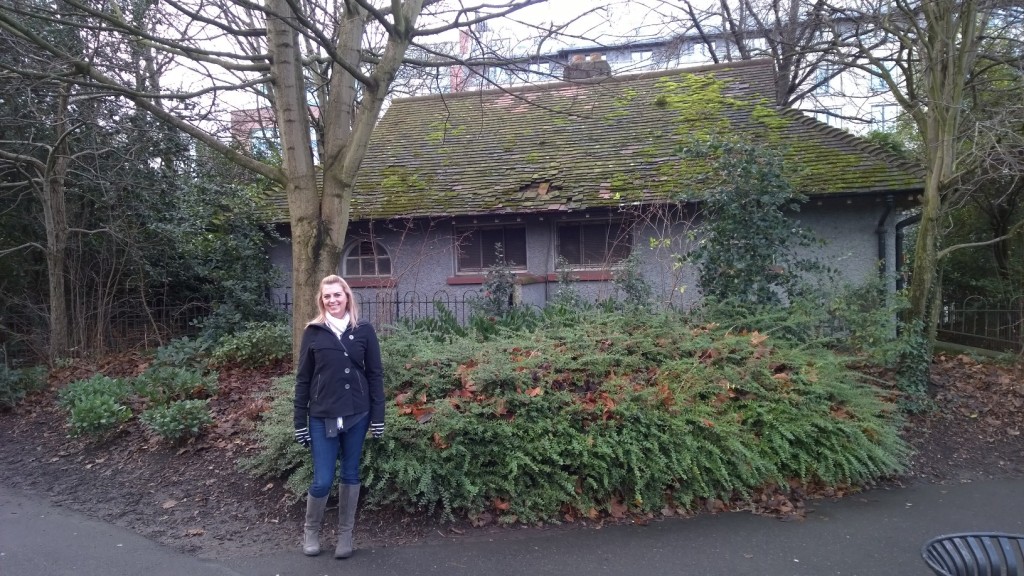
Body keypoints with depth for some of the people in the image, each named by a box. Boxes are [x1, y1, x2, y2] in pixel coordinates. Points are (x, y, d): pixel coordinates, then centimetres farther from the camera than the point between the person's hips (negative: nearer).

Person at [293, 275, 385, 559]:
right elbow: (303, 379, 3)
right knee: (322, 480, 1)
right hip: (322, 417, 0)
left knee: (350, 475, 11)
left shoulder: (364, 330, 0)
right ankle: (310, 529, 28)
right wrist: (300, 422, 1)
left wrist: (378, 417, -2)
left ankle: (345, 534, 28)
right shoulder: (313, 332, 0)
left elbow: (375, 374, 2)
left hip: (356, 415, 1)